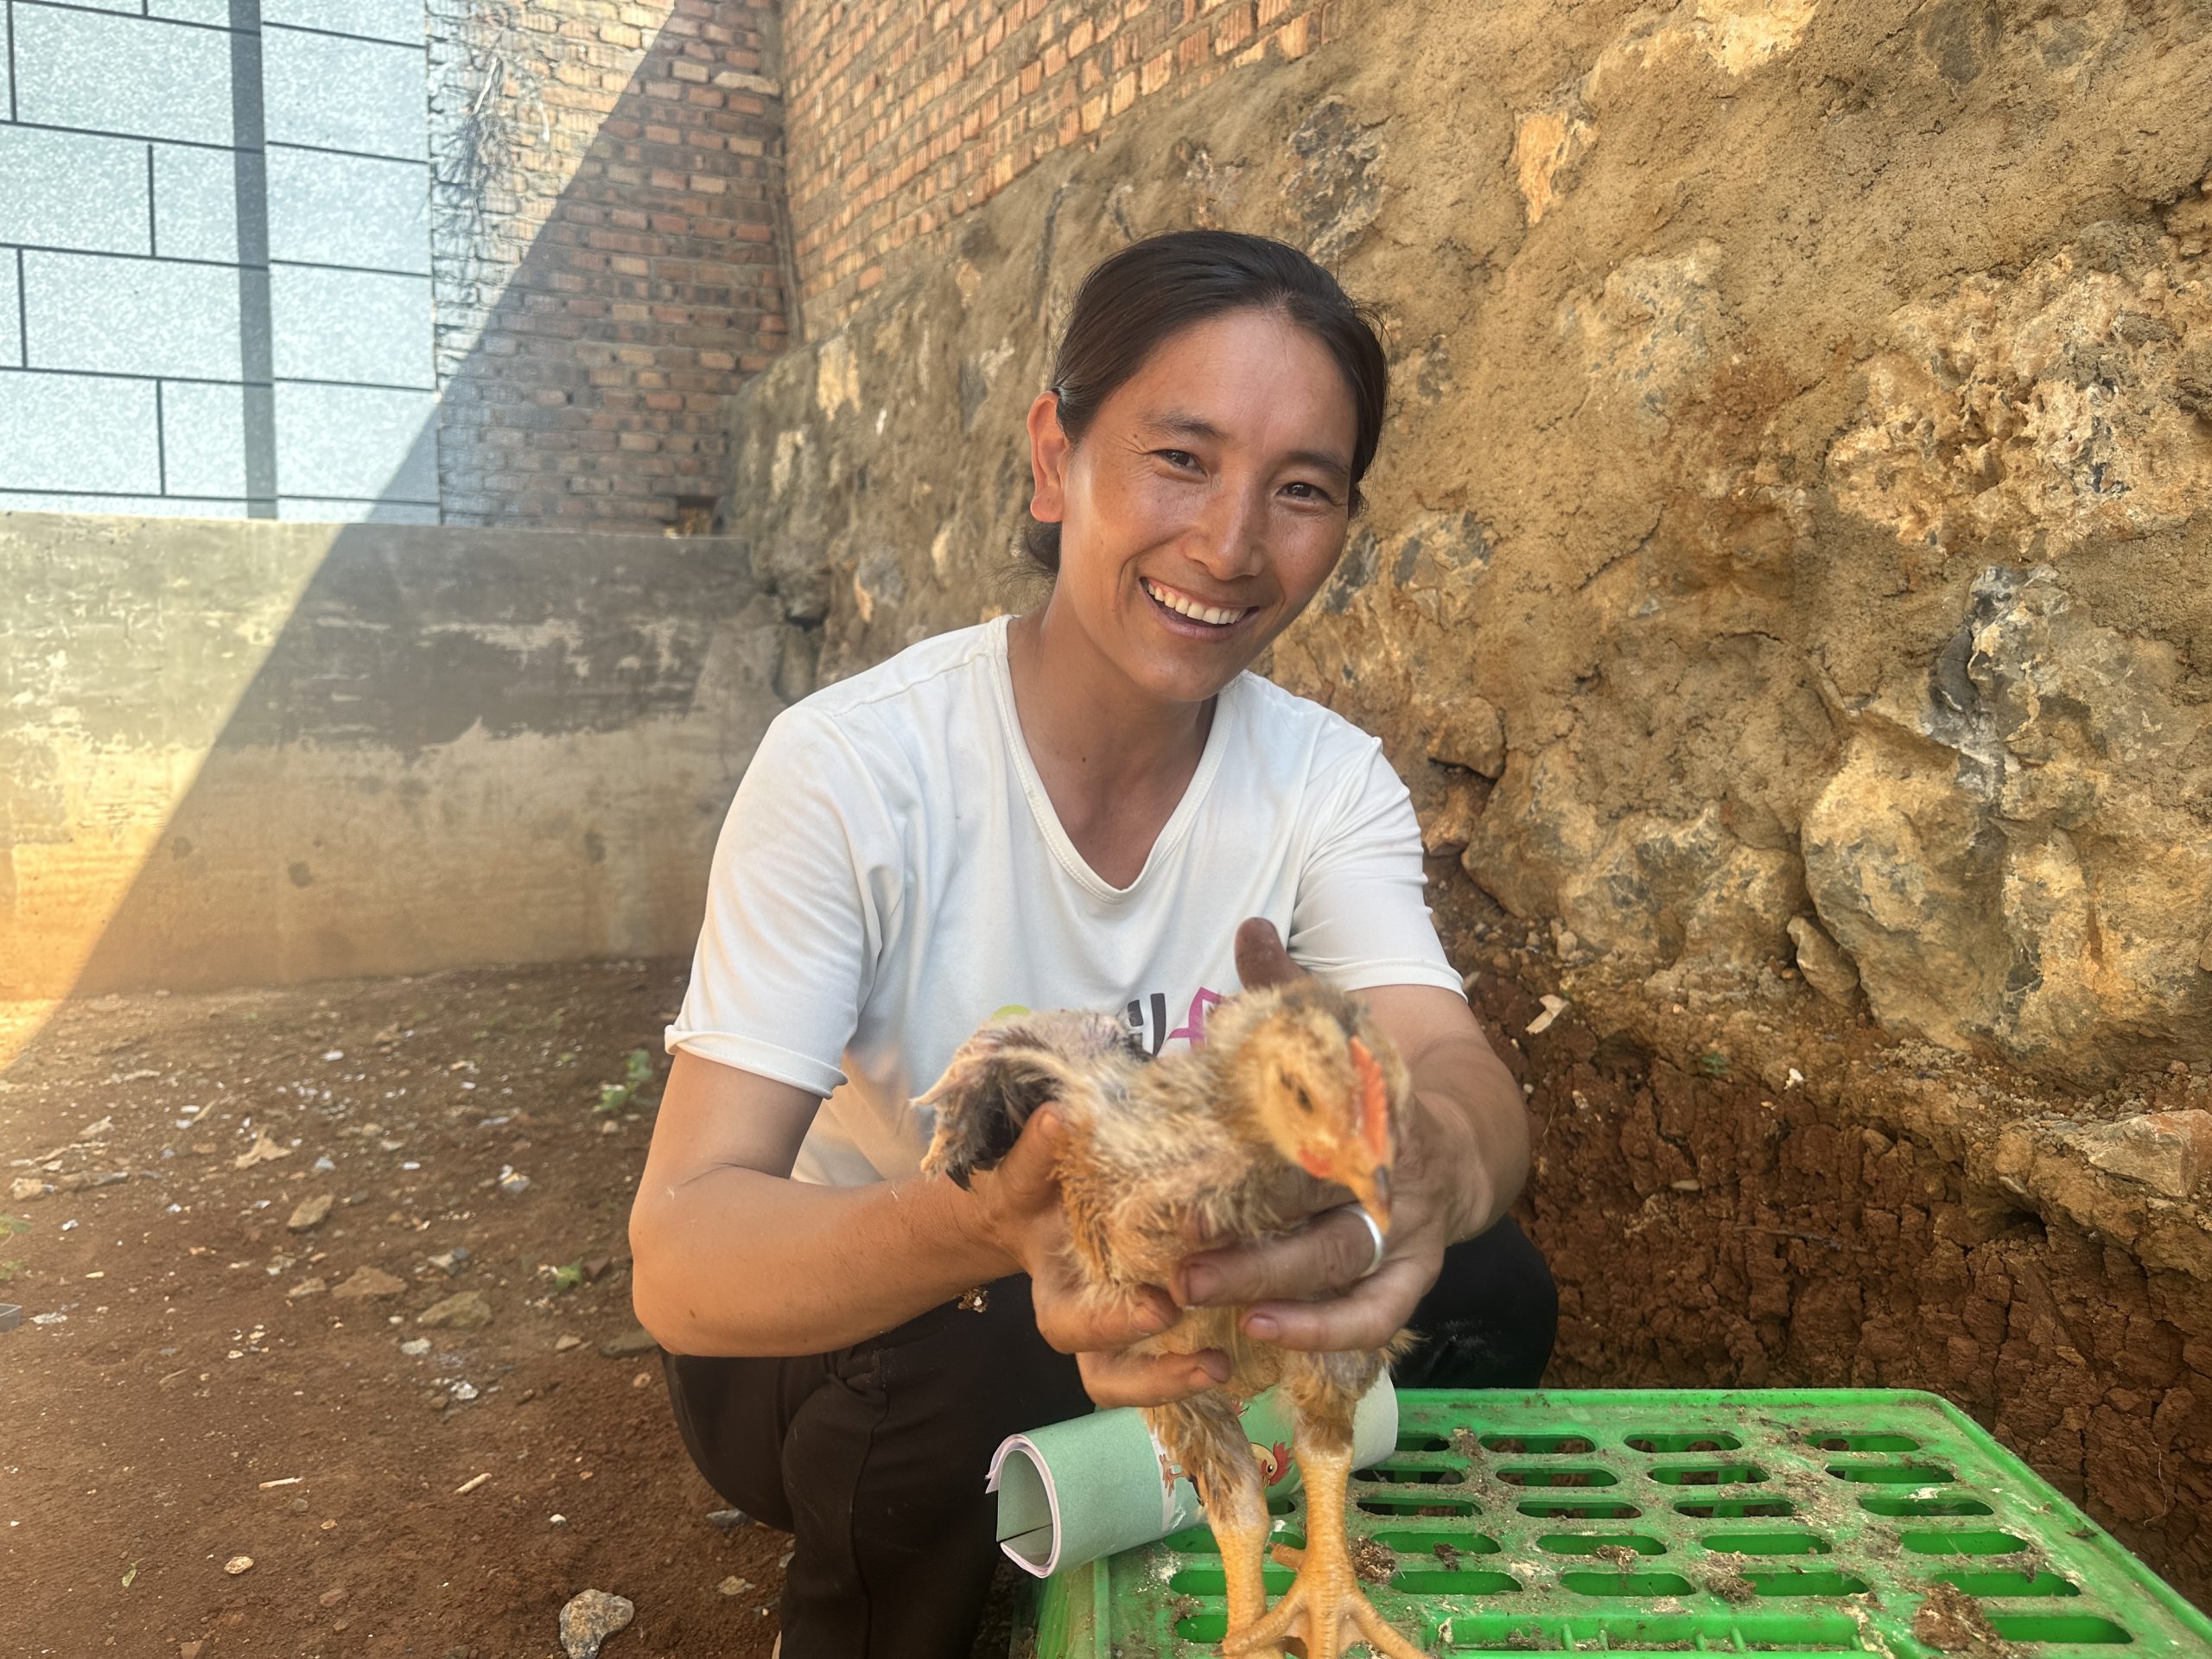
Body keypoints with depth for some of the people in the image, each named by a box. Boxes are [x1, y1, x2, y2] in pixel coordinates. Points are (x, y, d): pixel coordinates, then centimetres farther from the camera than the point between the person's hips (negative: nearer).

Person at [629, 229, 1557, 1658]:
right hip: (824, 1328, -3)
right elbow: (679, 1256, -30)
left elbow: (1471, 1080, -26)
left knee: (1489, 1293, -17)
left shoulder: (1329, 782, -11)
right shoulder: (849, 771, -24)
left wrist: (1435, 1158, -51)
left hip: (1134, 1312, 4)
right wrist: (985, 1219, -52)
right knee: (954, 1387, -34)